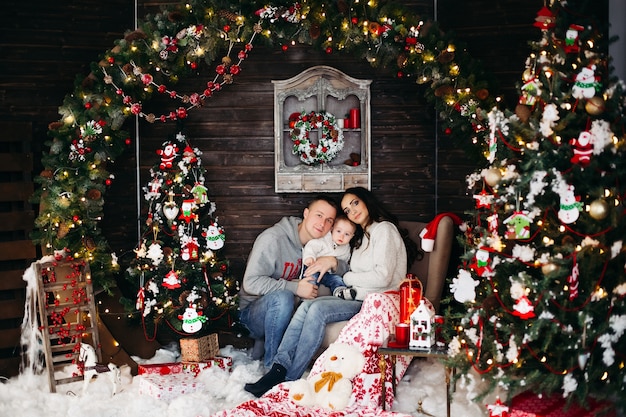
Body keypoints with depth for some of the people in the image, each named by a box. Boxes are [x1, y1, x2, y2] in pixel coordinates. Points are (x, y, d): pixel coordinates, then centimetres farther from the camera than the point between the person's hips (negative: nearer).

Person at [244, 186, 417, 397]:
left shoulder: (384, 229, -4)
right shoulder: (363, 237, 25)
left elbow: (383, 276, -16)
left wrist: (348, 278, -4)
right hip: (359, 299, 8)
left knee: (318, 309, -26)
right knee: (307, 305, -16)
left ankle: (289, 379, -24)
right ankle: (279, 368, -27)